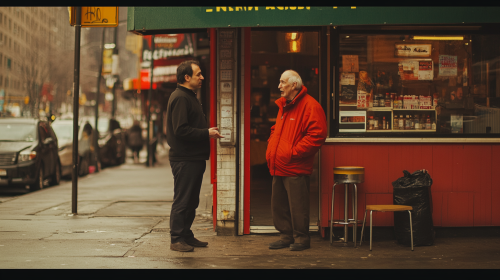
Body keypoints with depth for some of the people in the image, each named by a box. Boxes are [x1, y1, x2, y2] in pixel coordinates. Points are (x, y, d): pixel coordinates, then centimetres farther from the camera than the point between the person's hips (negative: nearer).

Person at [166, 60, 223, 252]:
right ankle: (177, 239, 2)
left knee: (191, 201, 15)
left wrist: (207, 132, 11)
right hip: (185, 159, -10)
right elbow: (181, 130, -22)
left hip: (194, 158, 10)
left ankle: (186, 236, 23)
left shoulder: (189, 97, 20)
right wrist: (206, 133, -17)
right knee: (182, 201, -4)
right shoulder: (180, 98, -14)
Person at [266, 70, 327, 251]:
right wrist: (271, 146, 12)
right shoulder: (283, 105, 17)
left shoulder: (310, 106, -11)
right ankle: (286, 236, 22)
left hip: (295, 168, -9)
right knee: (278, 205, 12)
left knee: (297, 206, -3)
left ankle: (301, 239, 8)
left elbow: (316, 136, -19)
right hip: (278, 167, 9)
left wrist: (293, 152, -19)